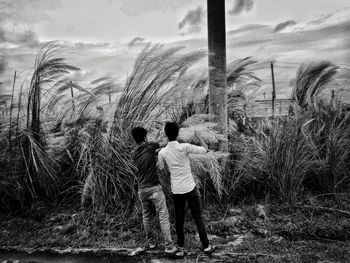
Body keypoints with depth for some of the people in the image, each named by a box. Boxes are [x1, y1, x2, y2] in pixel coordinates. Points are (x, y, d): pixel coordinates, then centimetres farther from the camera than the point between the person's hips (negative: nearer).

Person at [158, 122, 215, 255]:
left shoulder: (162, 152, -7)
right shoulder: (185, 147, -16)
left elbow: (161, 168, 12)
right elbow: (205, 149, -7)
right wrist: (198, 135, 6)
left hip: (176, 190, 2)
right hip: (190, 188, -2)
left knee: (179, 218, 19)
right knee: (198, 217, 10)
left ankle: (180, 244, 31)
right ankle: (206, 246, 16)